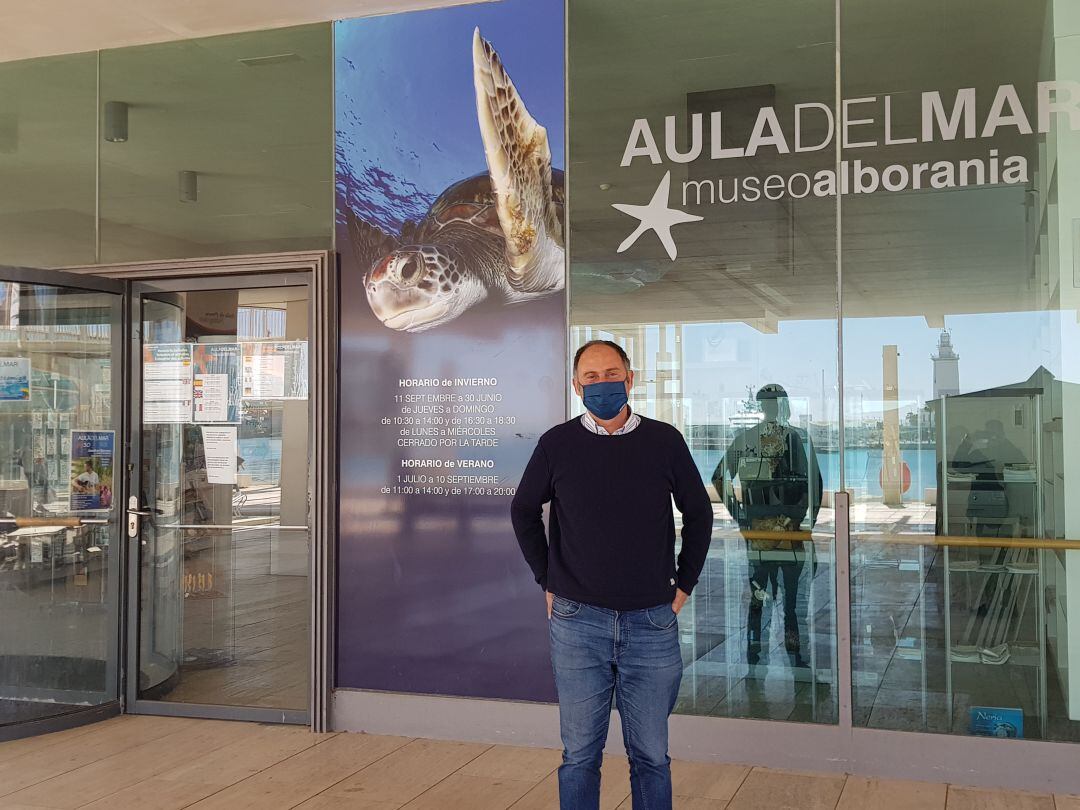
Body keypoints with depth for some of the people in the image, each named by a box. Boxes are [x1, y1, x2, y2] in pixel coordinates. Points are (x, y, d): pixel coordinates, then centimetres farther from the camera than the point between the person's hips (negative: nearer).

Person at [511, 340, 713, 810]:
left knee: (650, 755, 9)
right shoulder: (557, 444, 0)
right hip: (577, 623, 0)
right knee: (579, 754, 8)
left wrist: (684, 585, 8)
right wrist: (547, 581, 8)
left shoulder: (664, 441, 0)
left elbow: (698, 514, 11)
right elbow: (523, 511, 12)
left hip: (652, 623, 0)